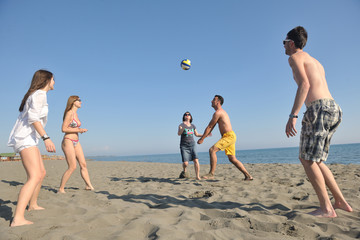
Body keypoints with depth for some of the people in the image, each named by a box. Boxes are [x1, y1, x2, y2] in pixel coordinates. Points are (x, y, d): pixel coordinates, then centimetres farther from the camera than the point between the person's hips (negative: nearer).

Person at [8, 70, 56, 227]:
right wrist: (46, 137, -29)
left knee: (42, 173, 19)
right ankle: (18, 219, -26)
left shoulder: (36, 95, 21)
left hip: (29, 139, 10)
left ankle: (32, 205, 34)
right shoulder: (39, 94, -9)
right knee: (35, 177, -21)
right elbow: (33, 118, -21)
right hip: (25, 138, -10)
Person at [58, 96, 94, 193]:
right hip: (68, 141, -8)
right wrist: (79, 130, -14)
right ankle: (61, 189, 5)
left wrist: (81, 130, 5)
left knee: (83, 164, 4)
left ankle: (88, 185, 8)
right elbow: (64, 129, -16)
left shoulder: (75, 113, 14)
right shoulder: (69, 113, -11)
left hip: (76, 142, 8)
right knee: (72, 167, -9)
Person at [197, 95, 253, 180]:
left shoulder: (218, 112, -10)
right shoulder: (221, 112, 22)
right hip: (230, 137, 11)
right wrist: (203, 136, 22)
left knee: (212, 150, -19)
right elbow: (212, 127, 24)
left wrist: (202, 139, -3)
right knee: (232, 159, 13)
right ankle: (248, 176, 18)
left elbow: (209, 127, -9)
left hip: (229, 136, -11)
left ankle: (211, 174, -17)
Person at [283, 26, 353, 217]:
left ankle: (326, 208, -2)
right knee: (311, 159, 14)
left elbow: (304, 84, -15)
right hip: (334, 108, 9)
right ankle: (341, 201, 17)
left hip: (319, 108, -9)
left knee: (308, 160, -4)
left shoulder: (295, 57, 2)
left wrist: (293, 116, -22)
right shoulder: (315, 62, 29)